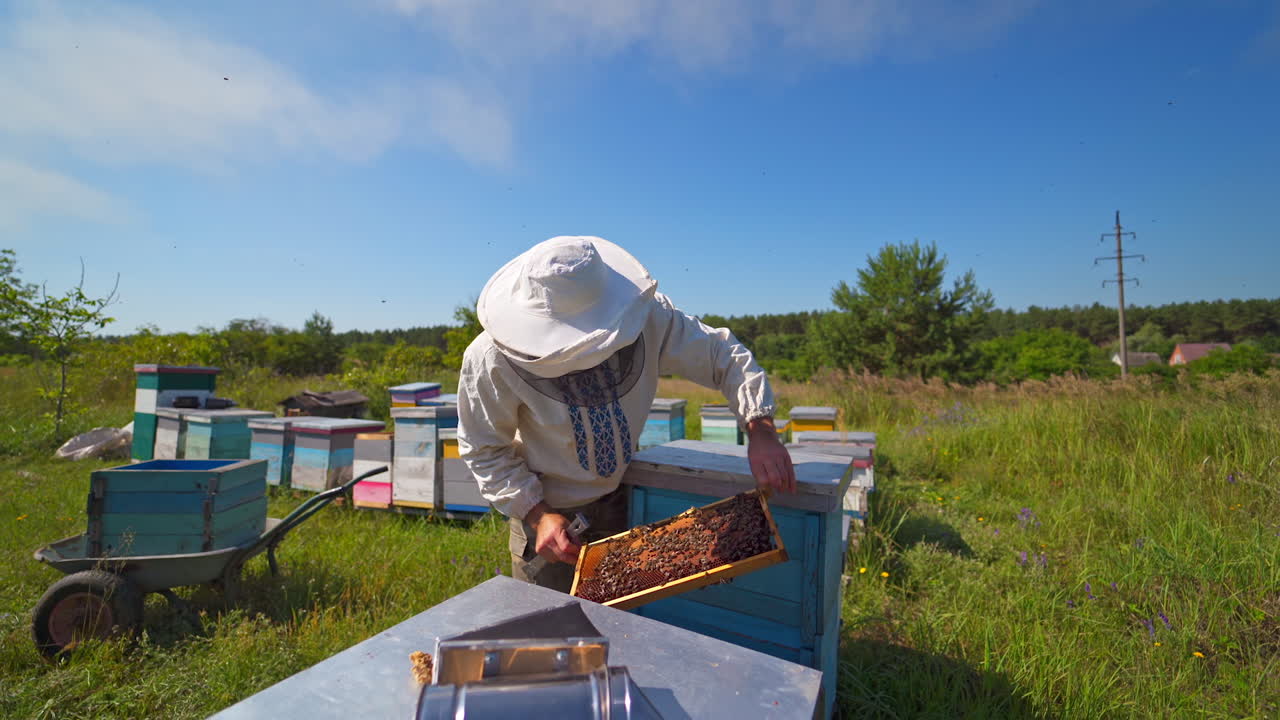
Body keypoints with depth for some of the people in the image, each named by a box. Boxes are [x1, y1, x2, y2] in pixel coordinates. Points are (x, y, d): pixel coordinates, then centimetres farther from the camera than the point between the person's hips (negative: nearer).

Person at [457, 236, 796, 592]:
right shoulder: (491, 360, -25)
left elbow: (722, 354, -13)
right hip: (547, 510, -2)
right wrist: (536, 514, -20)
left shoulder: (646, 315, -22)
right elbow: (485, 451, -11)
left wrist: (760, 428, -27)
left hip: (625, 497, 3)